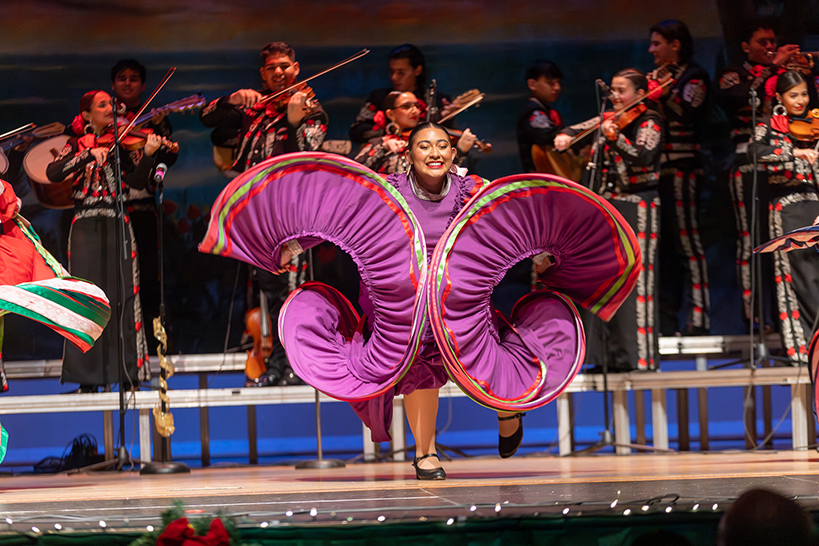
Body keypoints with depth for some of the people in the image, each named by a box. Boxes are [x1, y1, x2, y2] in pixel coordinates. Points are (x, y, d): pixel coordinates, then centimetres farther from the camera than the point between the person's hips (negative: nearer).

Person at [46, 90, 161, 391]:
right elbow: (53, 173, -7)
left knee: (124, 296, -7)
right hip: (85, 228, 0)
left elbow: (139, 182, -5)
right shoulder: (77, 145, 11)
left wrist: (148, 155, -23)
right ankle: (88, 377, -1)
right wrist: (89, 155, -18)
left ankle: (130, 374, -6)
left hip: (117, 227, 0)